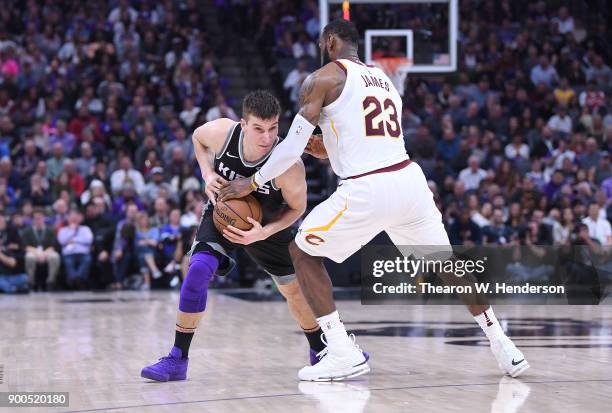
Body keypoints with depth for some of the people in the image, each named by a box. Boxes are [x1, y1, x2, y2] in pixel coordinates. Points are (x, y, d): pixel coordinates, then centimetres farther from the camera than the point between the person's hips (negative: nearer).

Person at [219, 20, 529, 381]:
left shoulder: (325, 78, 3)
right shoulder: (384, 79, 24)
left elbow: (292, 146, 0)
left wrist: (253, 182, 12)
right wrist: (330, 152, 32)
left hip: (366, 190, -6)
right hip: (410, 179, 6)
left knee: (302, 252, 12)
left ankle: (343, 353, 3)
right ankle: (503, 347, 20)